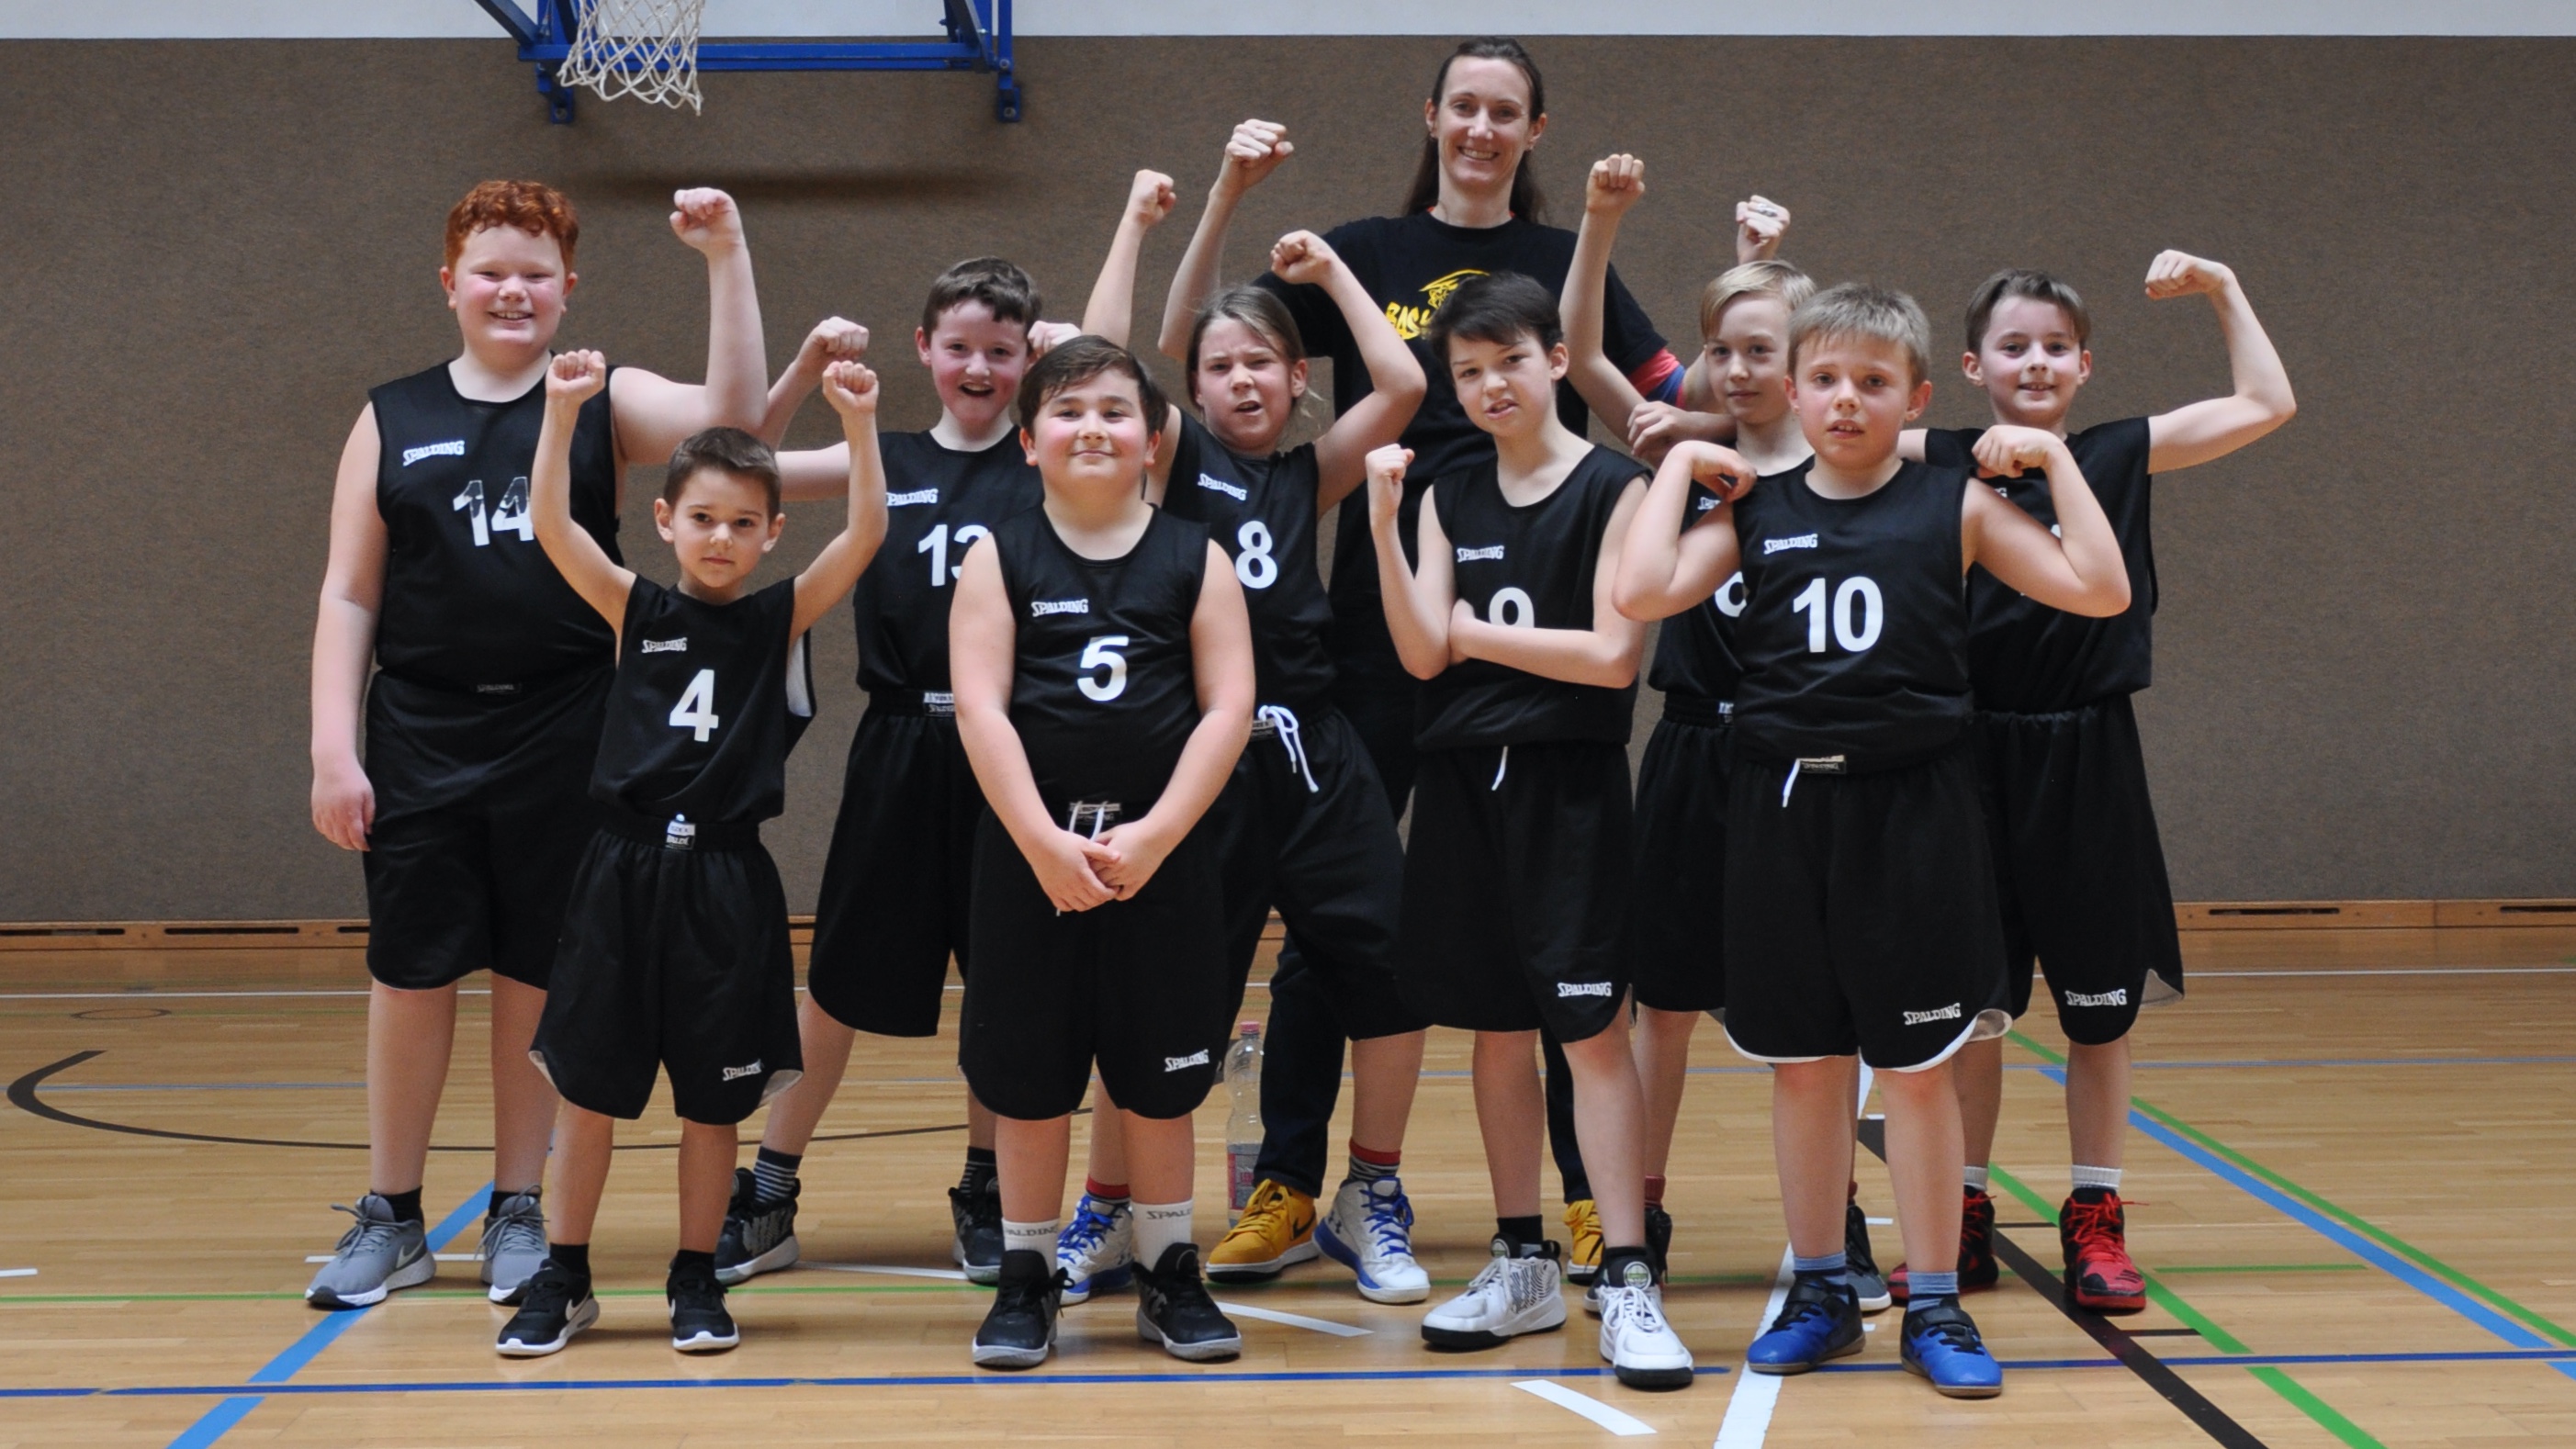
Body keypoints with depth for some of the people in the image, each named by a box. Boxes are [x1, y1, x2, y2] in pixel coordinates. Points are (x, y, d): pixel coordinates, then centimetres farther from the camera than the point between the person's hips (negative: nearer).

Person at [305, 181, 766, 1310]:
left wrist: (727, 258, -23)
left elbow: (732, 413, -16)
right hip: (419, 738, 1)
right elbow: (349, 595, 6)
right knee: (408, 974, 5)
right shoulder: (392, 420, 7)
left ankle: (519, 1213, 20)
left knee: (536, 978, 6)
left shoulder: (604, 403, 3)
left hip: (562, 738, -1)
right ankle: (390, 1219, 20)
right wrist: (333, 751, -2)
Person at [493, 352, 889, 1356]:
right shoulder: (635, 609, 4)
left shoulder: (784, 617, 3)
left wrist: (859, 422, -19)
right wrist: (563, 409, -17)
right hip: (623, 871, 1)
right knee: (588, 1086, 7)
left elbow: (866, 533, -9)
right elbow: (550, 523, -8)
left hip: (726, 882, -1)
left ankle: (696, 1281, 22)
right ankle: (563, 1278, 21)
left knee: (712, 1095, 7)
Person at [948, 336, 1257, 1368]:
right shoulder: (1000, 559, 2)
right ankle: (1028, 1275, 19)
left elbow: (1227, 708, -3)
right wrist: (1045, 841, -16)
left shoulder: (1194, 560, 4)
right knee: (1028, 1076, 6)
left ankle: (1170, 1273, 22)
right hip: (1030, 849, 0)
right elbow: (981, 710, -7)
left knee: (1158, 1079, 8)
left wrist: (1153, 834, -13)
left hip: (1161, 852, 0)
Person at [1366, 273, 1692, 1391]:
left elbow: (1612, 654, -13)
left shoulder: (1613, 488, -5)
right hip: (1465, 785, 5)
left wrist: (1474, 634, -6)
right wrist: (1381, 521, -11)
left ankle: (1627, 1281, -1)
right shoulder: (1449, 500, 8)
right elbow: (1422, 654, -3)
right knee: (1496, 1029, 11)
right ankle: (1522, 1265, 22)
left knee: (1591, 1027, -5)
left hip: (1568, 788, -5)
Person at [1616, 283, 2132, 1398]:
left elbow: (2100, 591, -4)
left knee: (1918, 1063, 4)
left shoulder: (1957, 505, 2)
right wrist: (1679, 464, -2)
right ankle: (1818, 1292, 23)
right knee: (1801, 1061, 9)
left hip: (1911, 805, -2)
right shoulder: (1754, 511, 5)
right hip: (1785, 806, 2)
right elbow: (1642, 592, -9)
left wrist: (2053, 459, -5)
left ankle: (1934, 1306, 15)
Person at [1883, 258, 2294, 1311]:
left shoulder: (2123, 456, 4)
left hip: (2088, 761, 1)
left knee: (2099, 1005, 8)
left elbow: (2266, 405, 4)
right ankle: (1964, 1218, 20)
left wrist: (2221, 289, 3)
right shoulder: (1939, 463, 0)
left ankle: (2095, 1220, 21)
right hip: (1974, 758, 0)